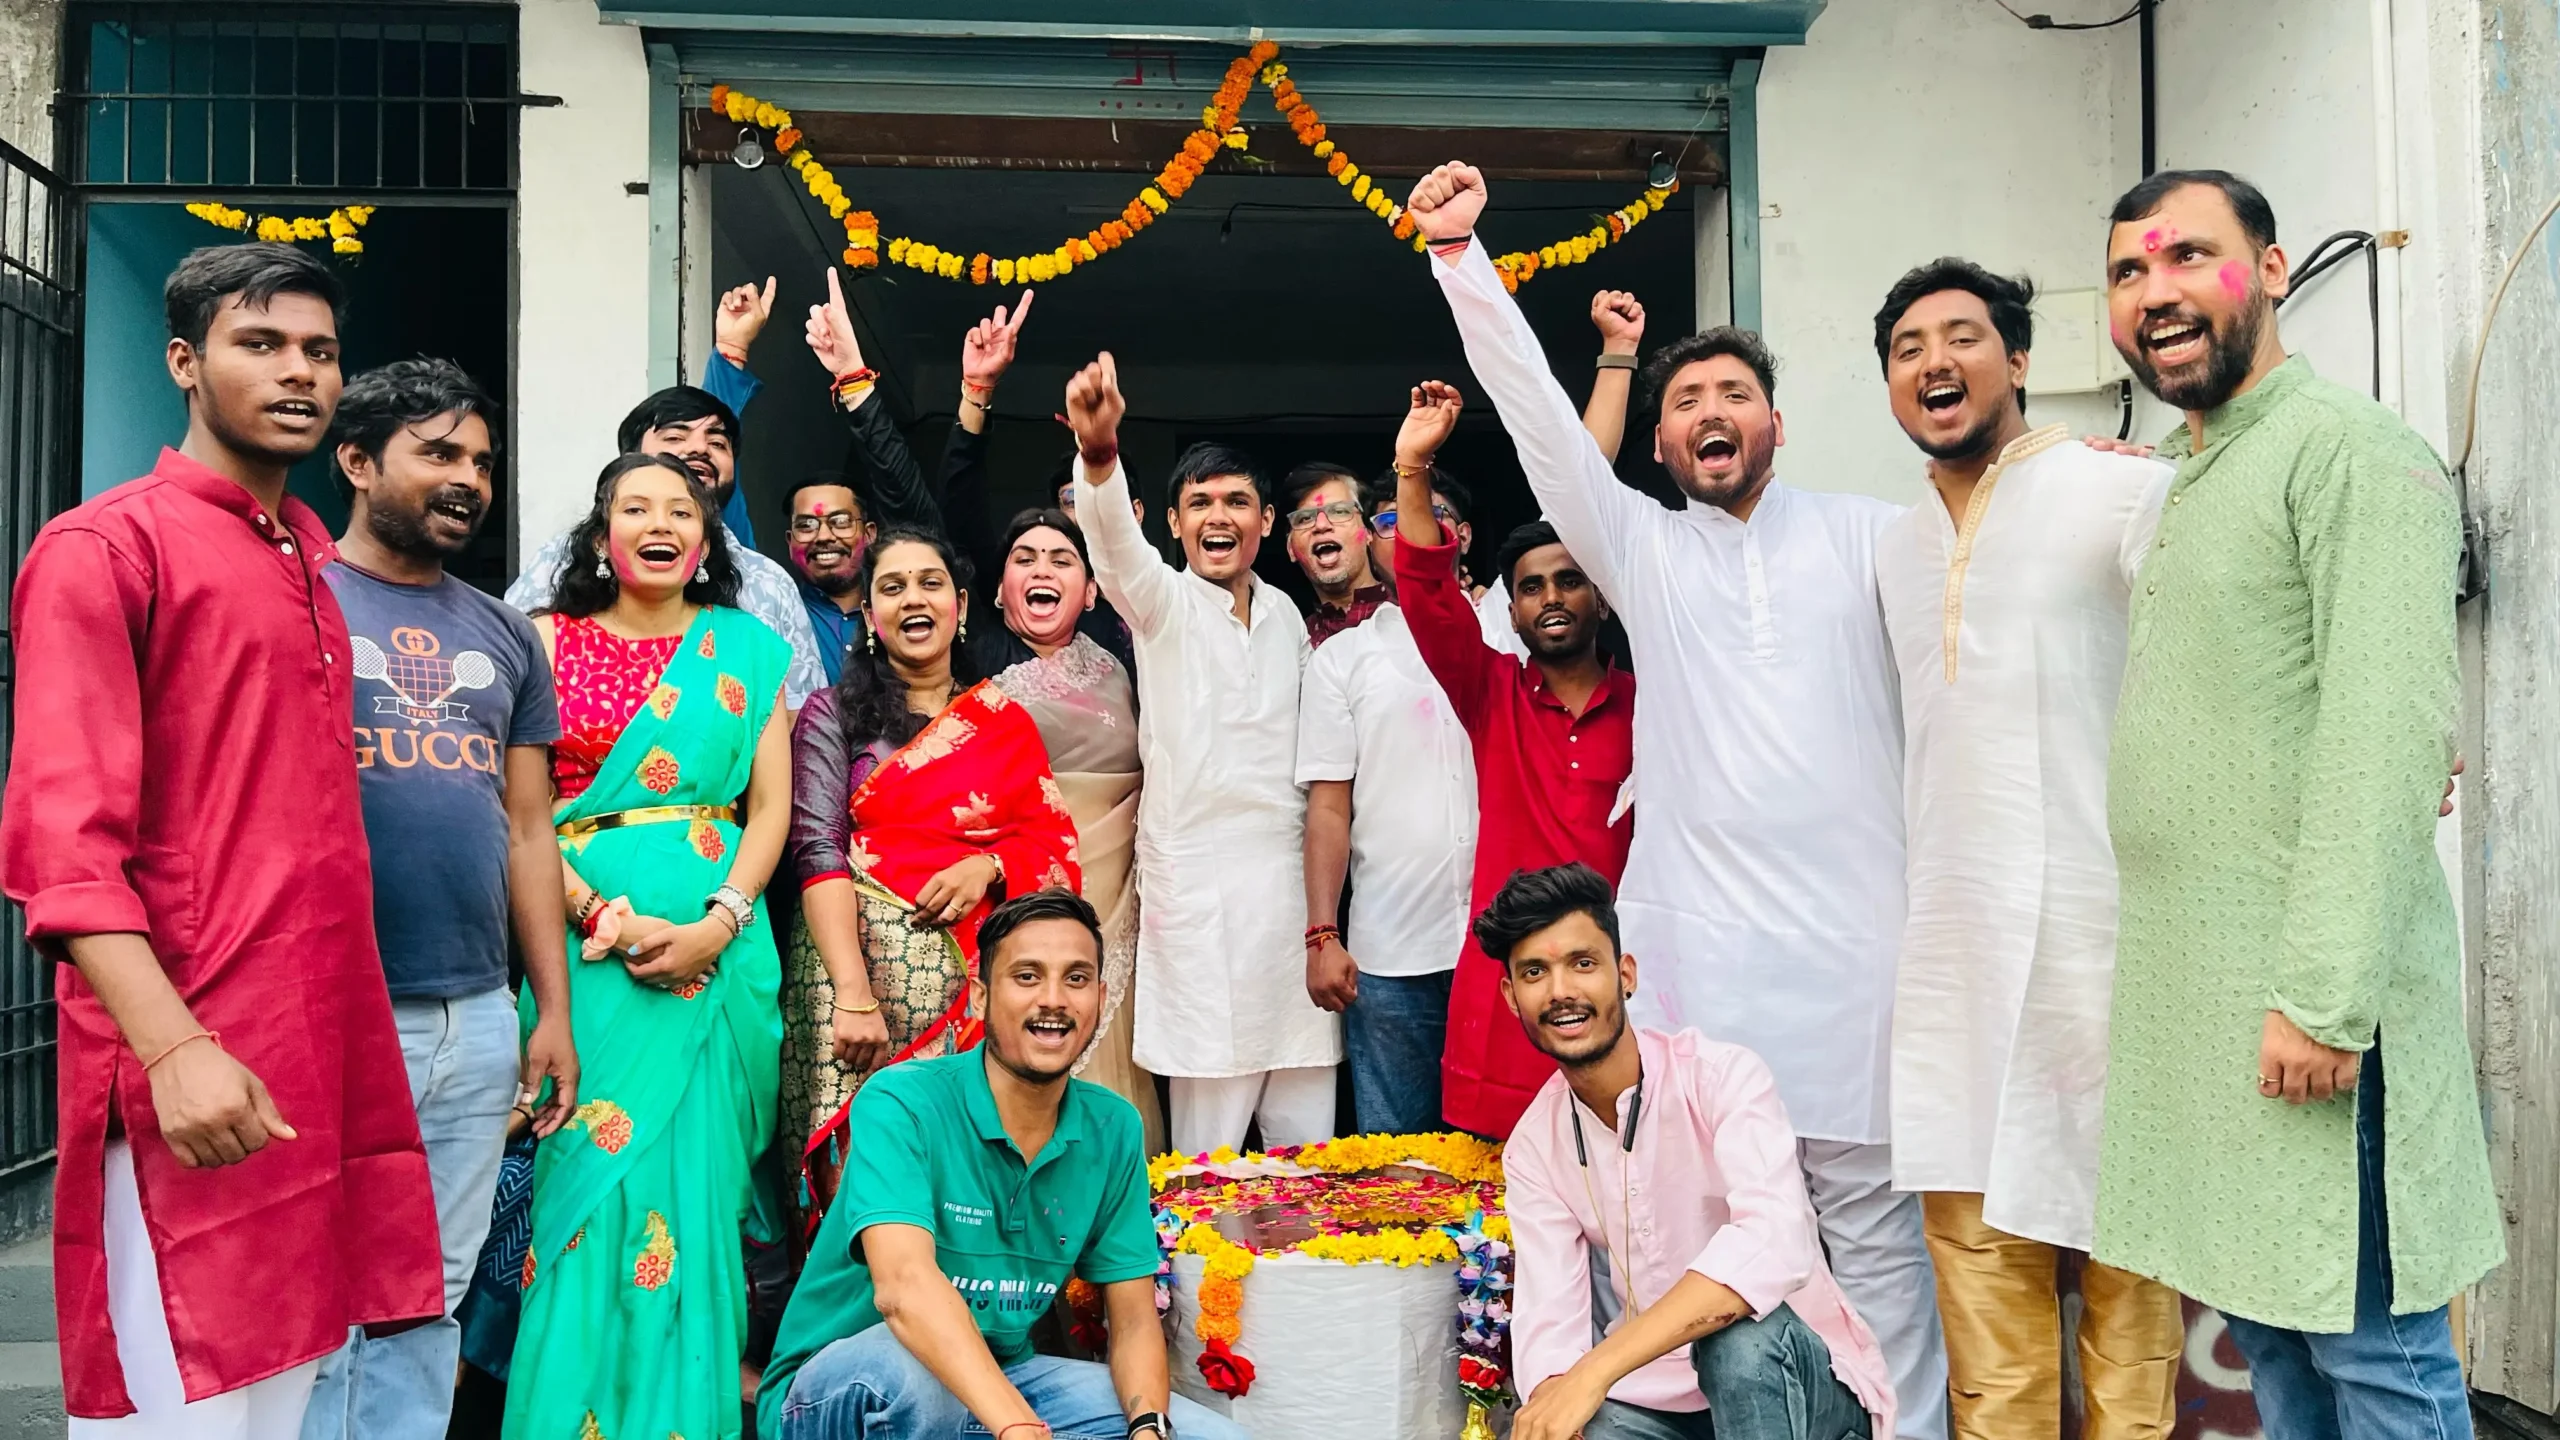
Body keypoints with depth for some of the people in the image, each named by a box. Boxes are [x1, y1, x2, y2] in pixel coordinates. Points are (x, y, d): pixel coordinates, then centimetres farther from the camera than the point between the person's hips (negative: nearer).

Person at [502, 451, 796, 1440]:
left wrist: (718, 923, -11)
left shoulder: (747, 648, 9)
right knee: (594, 1160, -4)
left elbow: (772, 805, 5)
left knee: (693, 1163, 1)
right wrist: (608, 919, -14)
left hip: (718, 937, 1)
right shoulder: (550, 642, 7)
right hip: (586, 932, -1)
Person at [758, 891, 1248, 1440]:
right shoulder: (900, 1103, -20)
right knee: (907, 1365, -38)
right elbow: (903, 1284, -37)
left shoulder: (1113, 1128, -2)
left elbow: (1134, 1319, -1)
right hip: (837, 1390, -4)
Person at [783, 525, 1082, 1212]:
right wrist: (854, 995, -17)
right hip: (854, 956, -2)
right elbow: (818, 853, -5)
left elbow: (1058, 848, 13)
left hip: (970, 977, 2)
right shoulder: (834, 713, 7)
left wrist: (989, 867, -10)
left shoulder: (1006, 722, 16)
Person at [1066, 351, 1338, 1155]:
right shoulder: (1162, 601, 0)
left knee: (1307, 1132, 8)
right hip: (1198, 875, -4)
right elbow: (1113, 533, -22)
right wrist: (1099, 452, -43)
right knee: (1209, 1128, -1)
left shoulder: (1286, 615, 14)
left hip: (1290, 871, 5)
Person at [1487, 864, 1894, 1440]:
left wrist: (1597, 1369, -42)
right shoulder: (1532, 1148, -1)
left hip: (1807, 1390, -3)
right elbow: (1549, 1324, -9)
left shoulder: (1723, 1076, -16)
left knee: (1738, 1333, -35)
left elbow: (1776, 1244, -34)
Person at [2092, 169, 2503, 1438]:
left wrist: (2324, 996, -23)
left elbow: (2389, 729, -19)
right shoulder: (2173, 485, 17)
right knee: (2262, 1324, 16)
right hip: (2188, 992, 8)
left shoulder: (2349, 452, -9)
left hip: (2304, 997, -8)